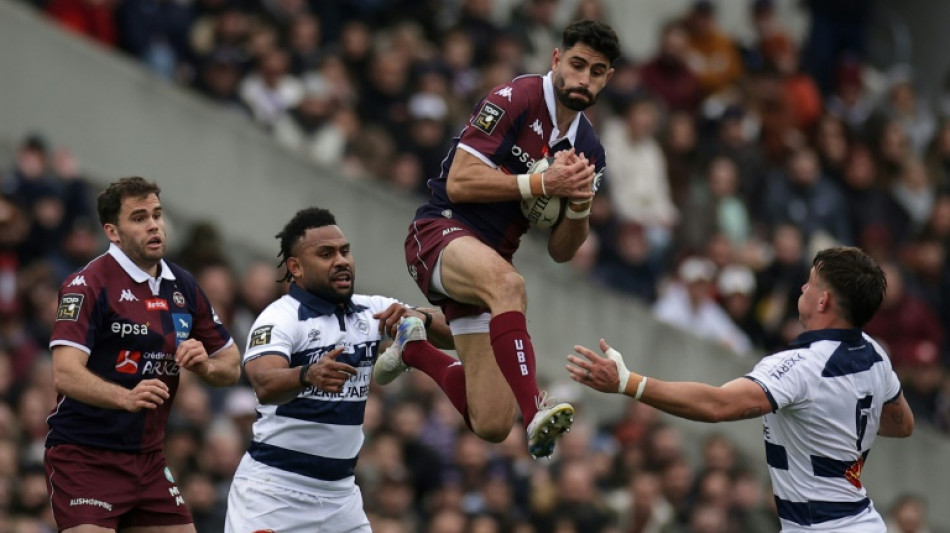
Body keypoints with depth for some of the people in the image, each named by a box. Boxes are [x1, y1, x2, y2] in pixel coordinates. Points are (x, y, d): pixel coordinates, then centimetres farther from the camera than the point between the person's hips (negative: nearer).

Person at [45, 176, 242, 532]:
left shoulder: (182, 286, 10)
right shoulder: (88, 285, -11)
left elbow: (231, 367, 17)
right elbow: (65, 373, -23)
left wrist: (205, 365, -7)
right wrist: (126, 397, -39)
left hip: (148, 460, 7)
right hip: (84, 459, -7)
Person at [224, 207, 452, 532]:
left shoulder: (372, 311, 5)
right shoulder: (280, 317, -12)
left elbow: (451, 334, 0)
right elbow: (264, 386, -30)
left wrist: (419, 319, -22)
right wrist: (308, 375, -51)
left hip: (339, 491, 6)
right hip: (273, 489, -6)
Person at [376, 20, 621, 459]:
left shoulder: (589, 150, 10)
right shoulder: (515, 99, -10)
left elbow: (561, 251, 12)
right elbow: (459, 184, -16)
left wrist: (579, 206, -9)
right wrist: (542, 183, -21)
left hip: (489, 263, 7)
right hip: (442, 233, -7)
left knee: (491, 424, -1)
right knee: (507, 284, -43)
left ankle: (414, 348, 26)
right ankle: (536, 410, -48)